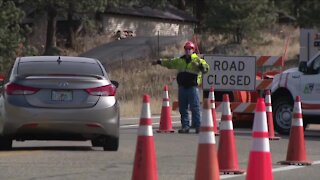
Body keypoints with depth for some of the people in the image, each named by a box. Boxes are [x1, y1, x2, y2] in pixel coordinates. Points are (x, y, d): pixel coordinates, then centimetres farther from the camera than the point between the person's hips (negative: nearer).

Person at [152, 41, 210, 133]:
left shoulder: (197, 60, -1)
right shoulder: (180, 60, 16)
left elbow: (206, 68, -13)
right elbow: (169, 62, 29)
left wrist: (199, 65, -31)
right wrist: (159, 62, 30)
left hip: (192, 87, -6)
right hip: (182, 87, 6)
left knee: (195, 108, -7)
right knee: (183, 108, 6)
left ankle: (198, 126, -6)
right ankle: (185, 126, 11)